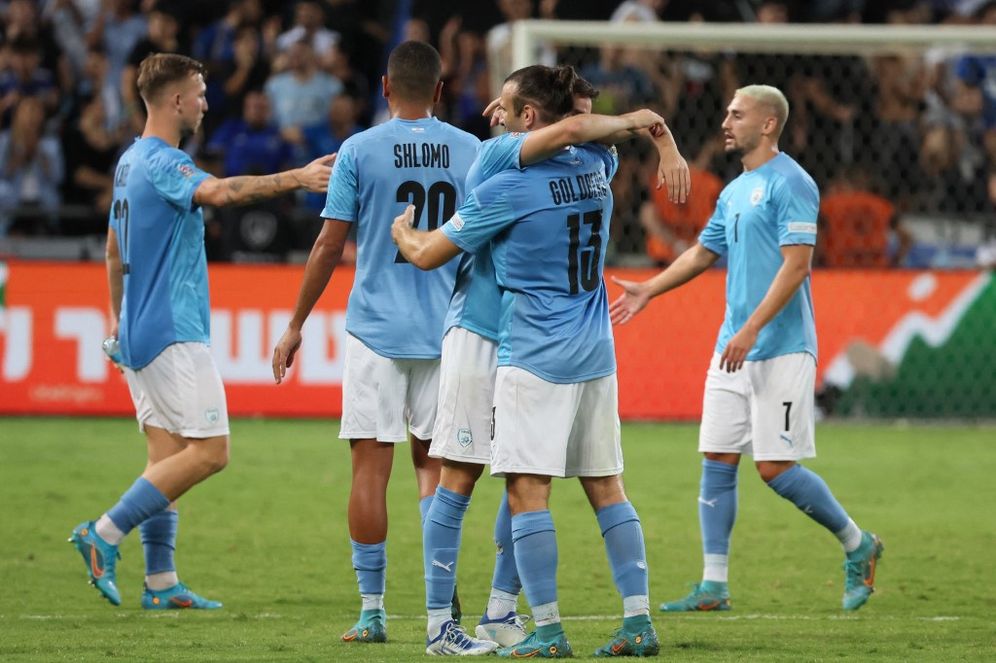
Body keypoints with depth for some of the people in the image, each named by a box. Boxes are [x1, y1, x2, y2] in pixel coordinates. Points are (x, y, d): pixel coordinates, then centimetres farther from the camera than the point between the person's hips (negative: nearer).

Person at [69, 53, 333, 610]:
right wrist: (297, 178, -40)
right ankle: (105, 534, -11)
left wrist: (119, 318, 33)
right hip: (174, 333, -10)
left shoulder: (131, 162, 16)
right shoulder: (162, 163, -14)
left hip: (141, 330, 10)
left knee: (168, 452, 8)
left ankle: (161, 583, 5)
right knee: (209, 450, -9)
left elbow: (114, 250, 26)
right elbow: (218, 191, -36)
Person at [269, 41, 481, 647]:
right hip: (446, 332, 2)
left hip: (376, 327, -2)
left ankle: (372, 612, 0)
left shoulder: (359, 151, -3)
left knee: (371, 466, 1)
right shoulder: (469, 151, 3)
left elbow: (330, 244, -4)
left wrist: (296, 325, 4)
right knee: (433, 465, 11)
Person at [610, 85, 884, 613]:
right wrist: (648, 291, 25)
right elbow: (703, 253, 29)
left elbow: (795, 266, -18)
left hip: (780, 349, -9)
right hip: (733, 349, 9)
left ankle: (857, 545, 10)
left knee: (775, 467, -9)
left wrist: (752, 330, -23)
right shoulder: (735, 191, 16)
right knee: (717, 462, 4)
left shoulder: (790, 184, -11)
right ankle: (714, 586, 6)